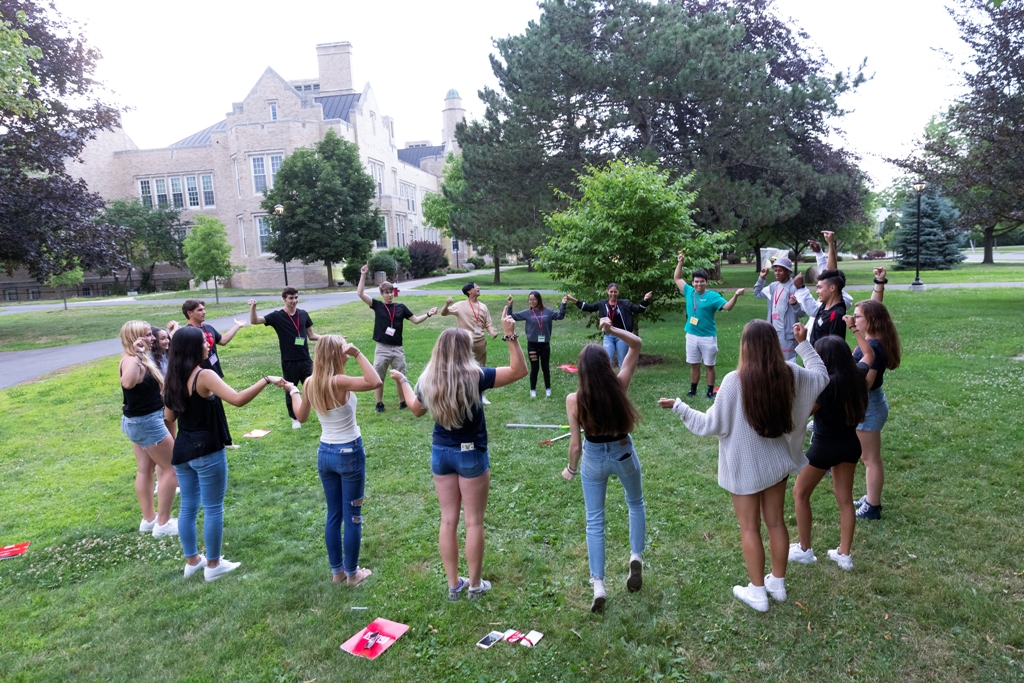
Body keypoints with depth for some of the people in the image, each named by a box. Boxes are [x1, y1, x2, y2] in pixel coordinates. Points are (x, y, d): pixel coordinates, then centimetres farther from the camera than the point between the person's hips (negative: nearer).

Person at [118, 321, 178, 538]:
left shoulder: (141, 359, 9)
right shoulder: (131, 360, -23)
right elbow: (128, 382, -47)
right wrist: (137, 357, -49)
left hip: (139, 421, 10)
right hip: (146, 422, -10)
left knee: (145, 470, 16)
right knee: (172, 468, -1)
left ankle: (149, 519, 26)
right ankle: (163, 523, 5)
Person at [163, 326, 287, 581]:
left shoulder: (173, 378, 4)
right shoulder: (204, 376, -20)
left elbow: (169, 416, 13)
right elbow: (237, 400, -33)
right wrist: (266, 380, -28)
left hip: (183, 449, 8)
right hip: (207, 450, -8)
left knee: (188, 507, 18)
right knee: (213, 508, 6)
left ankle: (192, 561, 32)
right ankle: (213, 565, 18)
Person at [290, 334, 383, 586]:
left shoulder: (310, 383, -2)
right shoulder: (338, 382, -23)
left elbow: (301, 416, 11)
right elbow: (375, 382, -35)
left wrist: (293, 390, 26)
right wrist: (358, 354, -27)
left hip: (325, 453, 6)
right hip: (349, 453, -6)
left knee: (333, 514, 17)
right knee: (352, 516, 8)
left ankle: (336, 571, 29)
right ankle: (352, 573, 20)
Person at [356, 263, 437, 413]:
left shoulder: (401, 307, 5)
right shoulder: (377, 305, -1)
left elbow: (415, 320, 9)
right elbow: (360, 293, -10)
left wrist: (428, 314, -5)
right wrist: (363, 275, -16)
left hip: (397, 348, 1)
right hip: (382, 348, -1)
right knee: (378, 378, 6)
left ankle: (402, 401, 24)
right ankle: (379, 403, 20)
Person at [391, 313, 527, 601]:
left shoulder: (427, 380, -5)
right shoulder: (474, 376, -18)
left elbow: (416, 409, 14)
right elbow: (519, 371, -15)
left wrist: (402, 380, 26)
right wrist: (510, 335, -16)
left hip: (440, 453, 4)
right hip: (471, 455, -4)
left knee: (448, 520, 14)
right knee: (473, 521, 9)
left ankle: (453, 584, 25)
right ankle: (475, 585, 22)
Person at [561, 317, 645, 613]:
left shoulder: (574, 400, -21)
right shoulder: (619, 386, -20)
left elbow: (575, 445, -13)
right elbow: (636, 344, -9)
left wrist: (571, 469, 4)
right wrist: (612, 329, -22)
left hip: (593, 458, -1)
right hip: (623, 454, 1)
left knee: (594, 520, 13)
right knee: (636, 503, 30)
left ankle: (598, 585, 13)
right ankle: (636, 556, 19)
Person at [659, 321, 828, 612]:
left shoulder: (734, 382, -25)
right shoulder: (790, 374, -11)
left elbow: (712, 425, -18)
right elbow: (822, 377, 11)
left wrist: (678, 407, -8)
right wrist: (804, 343, 15)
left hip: (745, 467, -5)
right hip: (777, 462, 5)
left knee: (750, 528, 10)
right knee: (776, 522, 20)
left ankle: (757, 592, 22)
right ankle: (778, 583, 35)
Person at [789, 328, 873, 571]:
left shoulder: (828, 383, -25)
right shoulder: (856, 375, -4)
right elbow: (869, 355, 18)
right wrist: (855, 329, 23)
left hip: (825, 446, -7)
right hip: (850, 444, 7)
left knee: (800, 493, 12)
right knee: (845, 499, 16)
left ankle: (804, 550, 20)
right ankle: (844, 555, 26)